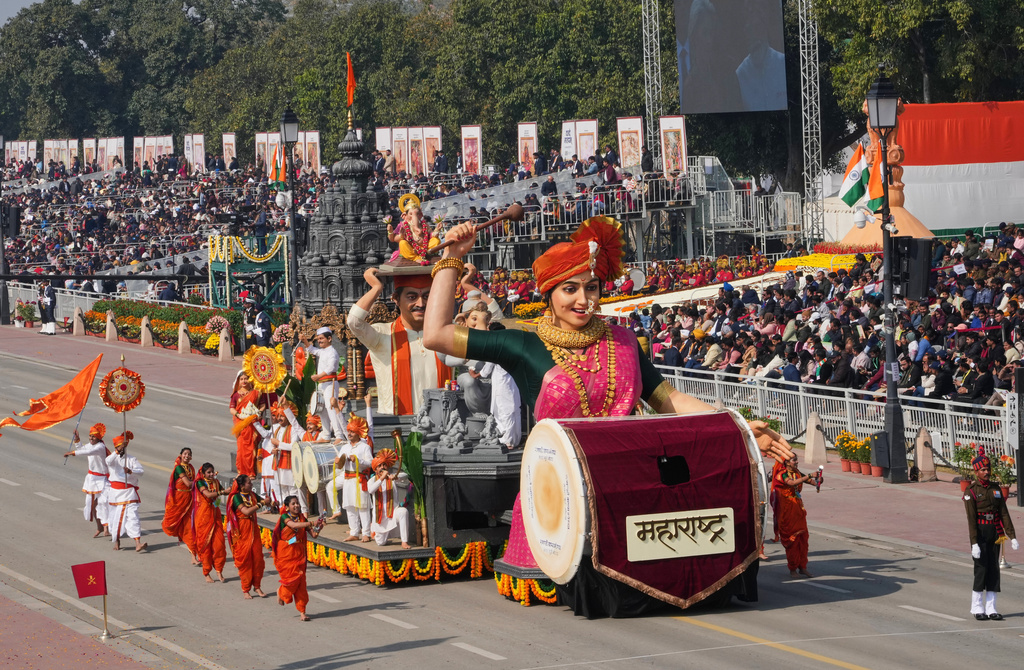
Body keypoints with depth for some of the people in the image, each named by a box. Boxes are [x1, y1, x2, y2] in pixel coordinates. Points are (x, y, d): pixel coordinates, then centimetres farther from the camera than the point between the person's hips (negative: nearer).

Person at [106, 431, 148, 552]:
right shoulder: (113, 458, 4)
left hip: (129, 492, -1)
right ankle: (116, 541, 29)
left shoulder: (131, 459, 4)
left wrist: (130, 471, -28)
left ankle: (138, 543, -21)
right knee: (116, 516, 9)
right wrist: (117, 451, -33)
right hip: (116, 491, 2)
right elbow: (108, 461, -21)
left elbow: (140, 471, -8)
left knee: (132, 516, -12)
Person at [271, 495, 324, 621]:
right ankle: (281, 592, 25)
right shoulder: (284, 517, -6)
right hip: (285, 554, -4)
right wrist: (311, 524, -36)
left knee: (300, 582, -2)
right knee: (292, 578, -10)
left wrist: (318, 528, -17)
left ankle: (302, 612, 2)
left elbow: (314, 535, 4)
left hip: (298, 554, 4)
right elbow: (293, 525, -27)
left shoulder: (302, 519, 7)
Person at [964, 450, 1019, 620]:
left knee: (994, 569, 5)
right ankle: (977, 608, 6)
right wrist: (974, 543, -19)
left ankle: (991, 609, 9)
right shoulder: (971, 491, -7)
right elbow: (971, 518, -13)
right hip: (980, 534, -5)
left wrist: (1012, 536, -1)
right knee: (981, 568, -5)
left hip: (994, 533, 5)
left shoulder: (995, 489, 9)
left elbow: (1004, 513, 7)